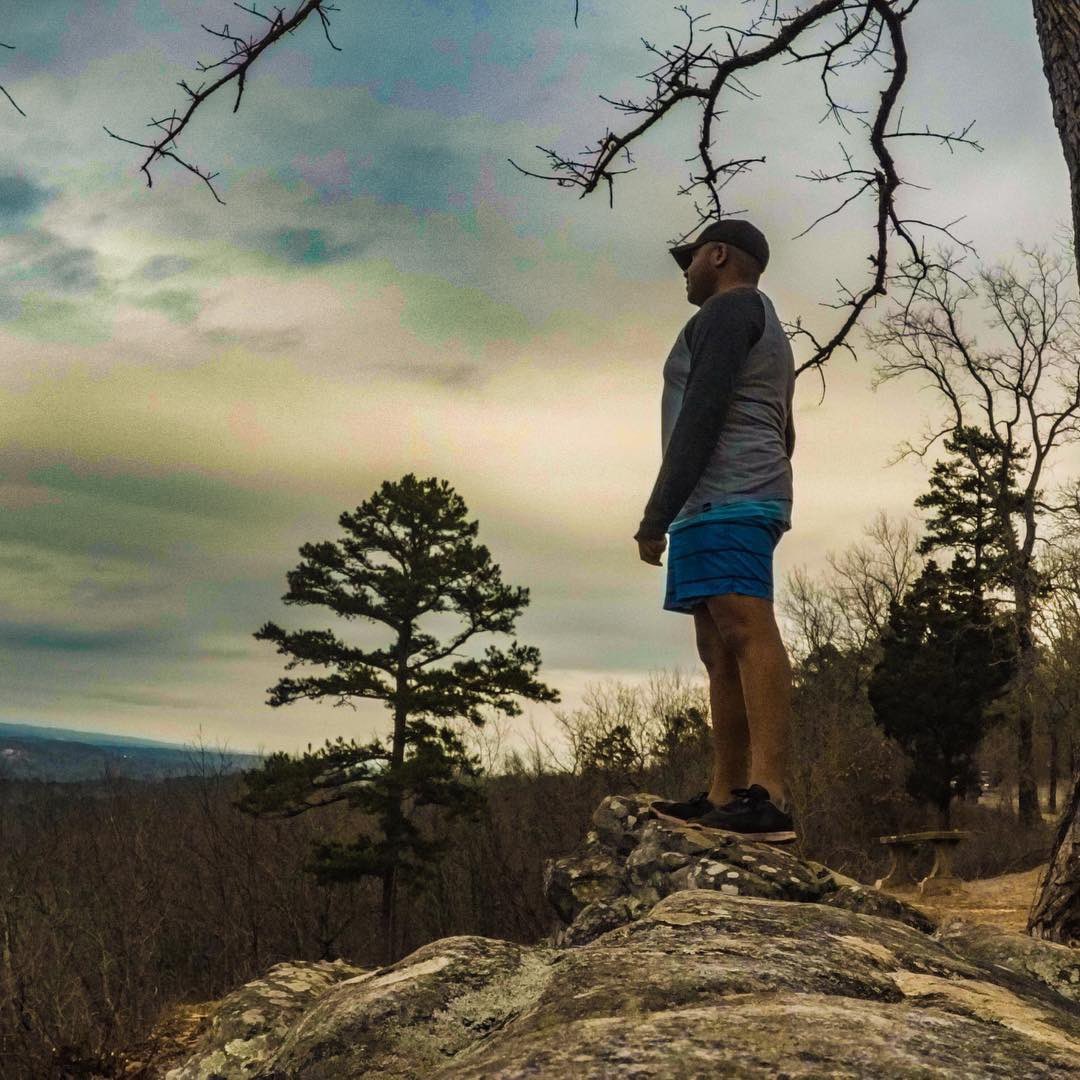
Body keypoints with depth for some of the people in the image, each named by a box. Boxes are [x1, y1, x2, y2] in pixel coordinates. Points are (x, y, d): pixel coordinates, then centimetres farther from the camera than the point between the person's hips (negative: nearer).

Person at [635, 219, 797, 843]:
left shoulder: (730, 307, -2)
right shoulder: (770, 335, 31)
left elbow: (702, 412, -14)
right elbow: (783, 437, 31)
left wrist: (657, 512, -17)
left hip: (723, 494, -11)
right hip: (745, 504, 11)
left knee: (746, 629, -21)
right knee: (719, 650, 6)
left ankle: (769, 796, -30)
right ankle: (726, 797, 4)